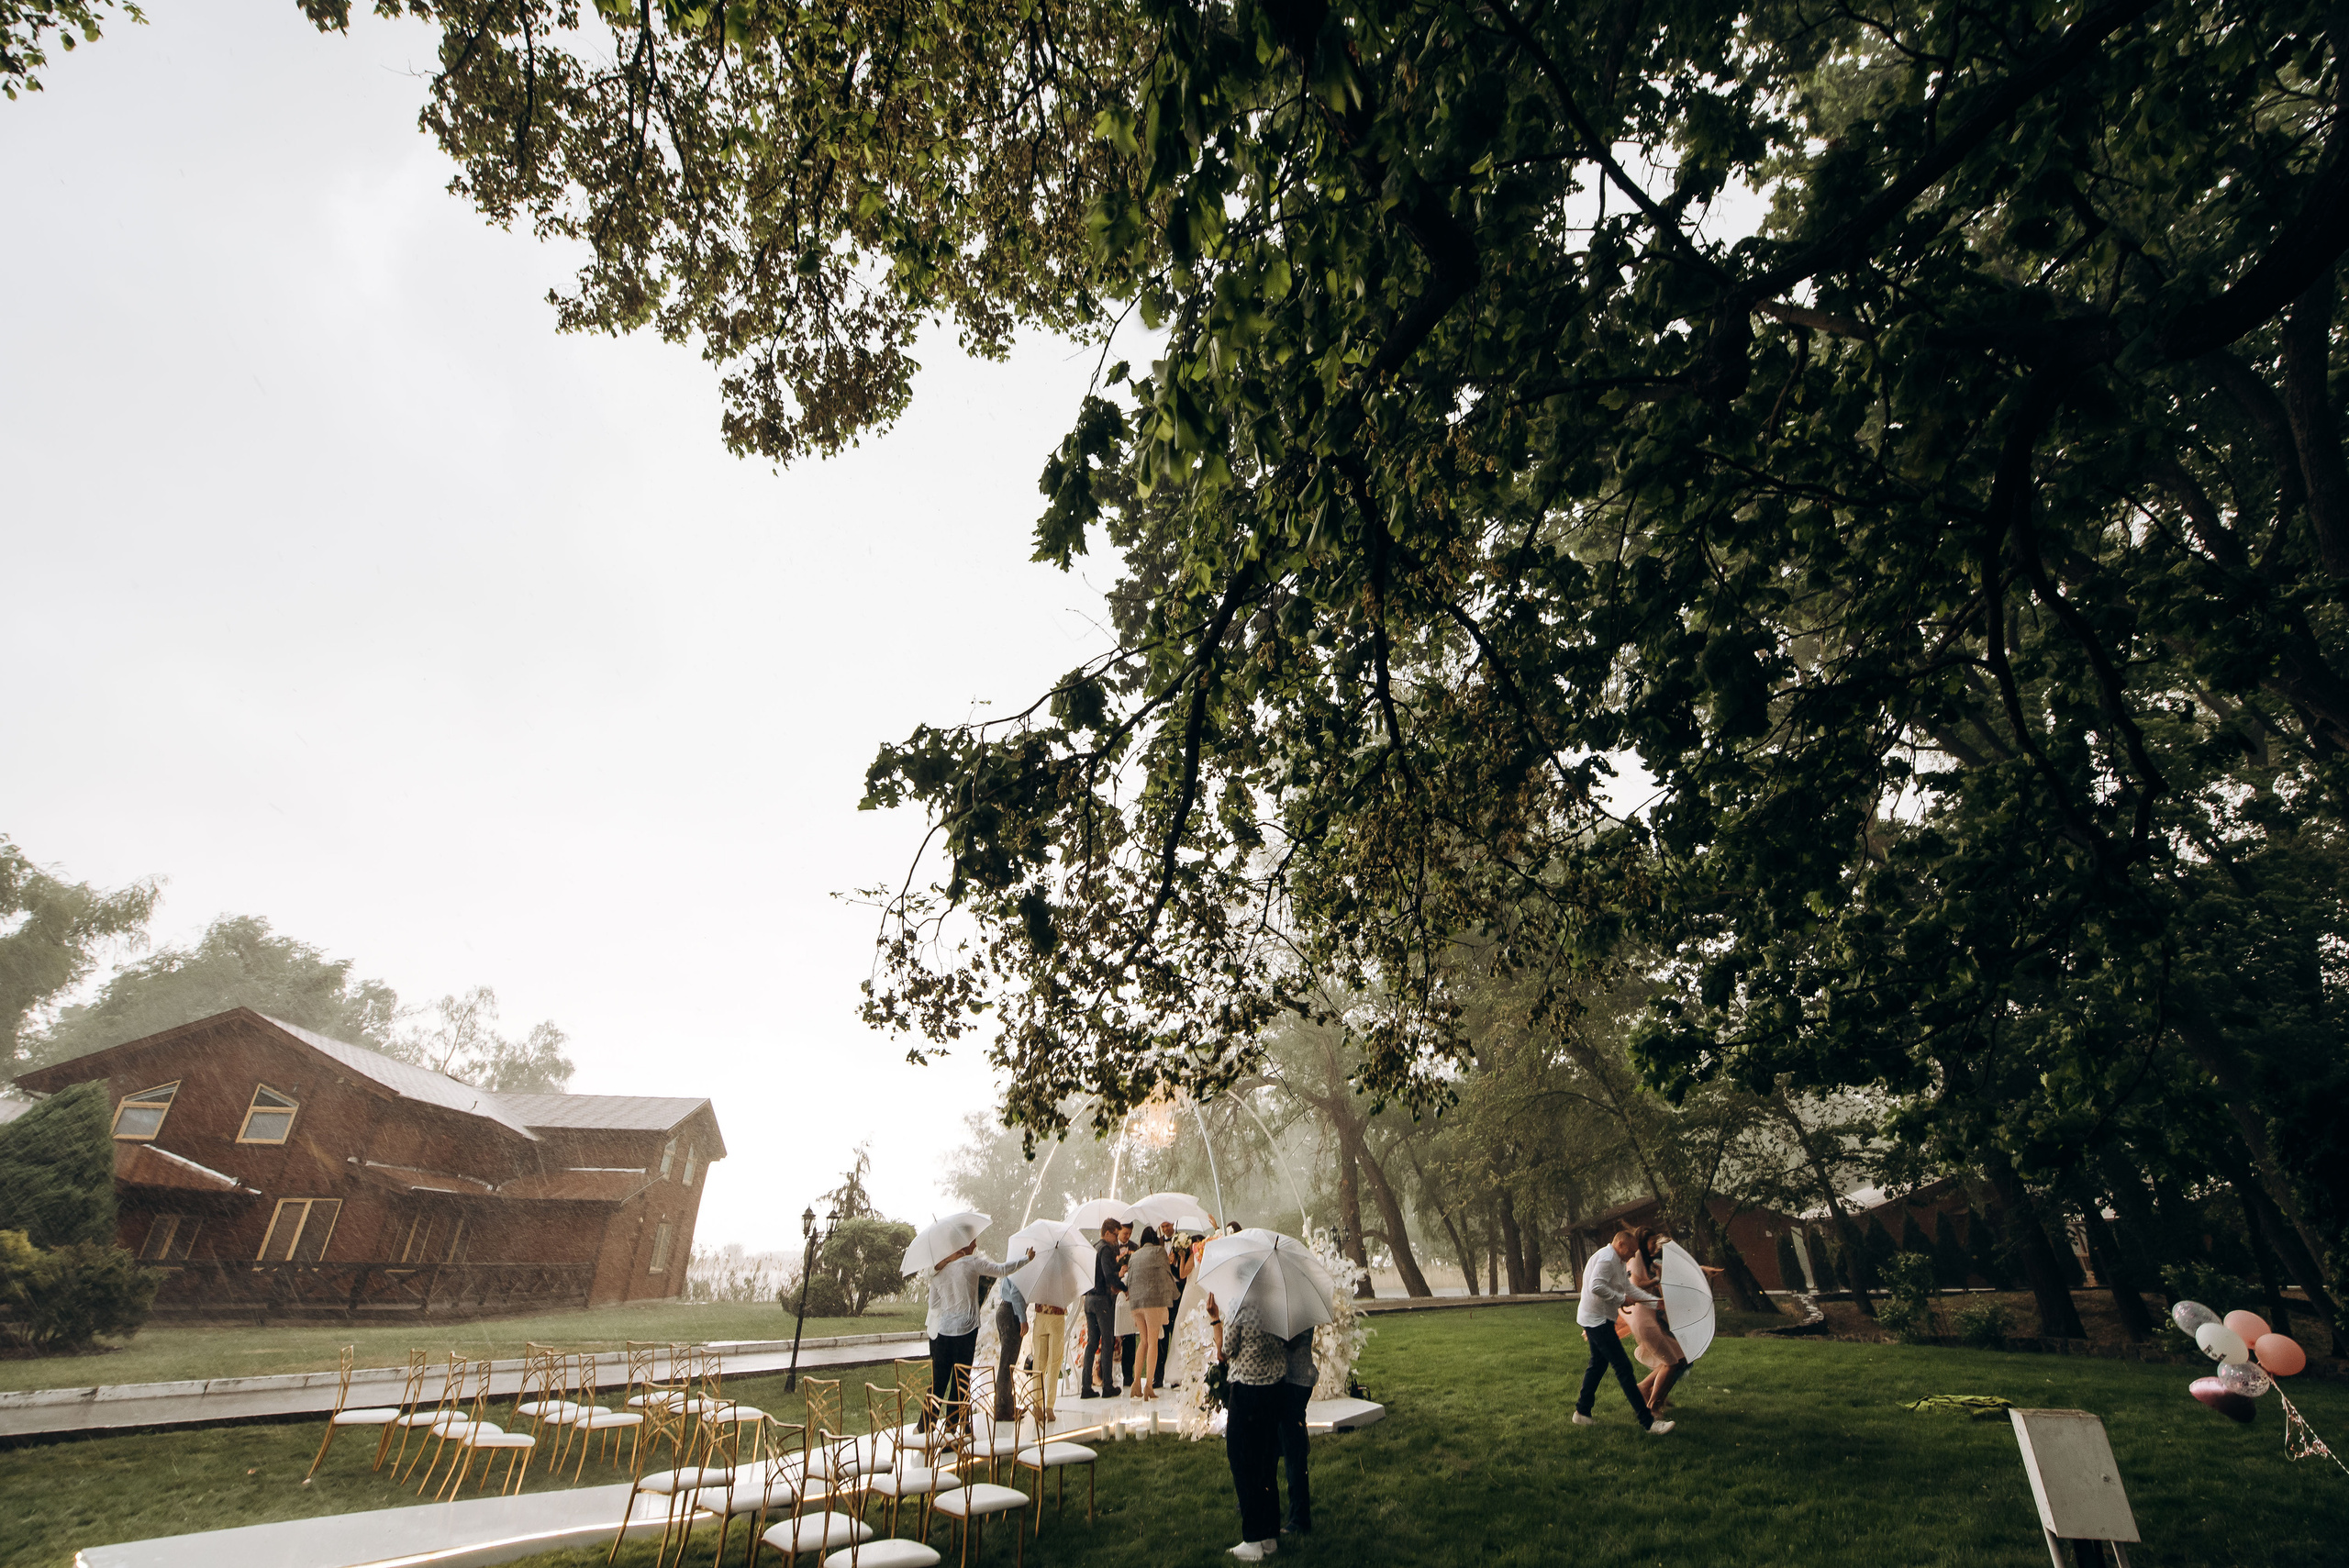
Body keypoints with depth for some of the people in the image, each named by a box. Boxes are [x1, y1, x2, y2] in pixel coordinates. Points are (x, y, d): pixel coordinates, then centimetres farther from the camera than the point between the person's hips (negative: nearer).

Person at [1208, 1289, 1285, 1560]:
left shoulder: (1239, 1310, -18)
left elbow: (1224, 1353, -7)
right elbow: (1286, 1347, 9)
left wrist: (1215, 1319, -2)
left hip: (1246, 1394, -6)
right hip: (1275, 1392, 6)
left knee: (1244, 1466, 8)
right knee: (1268, 1466, 18)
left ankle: (1253, 1542, 14)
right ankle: (1271, 1537, 26)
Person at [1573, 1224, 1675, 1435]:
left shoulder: (1616, 1261, 18)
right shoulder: (1606, 1258, -18)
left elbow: (1629, 1287, 20)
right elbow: (1596, 1287, -30)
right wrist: (1621, 1299, -19)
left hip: (1596, 1320, 11)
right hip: (1598, 1320, -11)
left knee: (1598, 1364, 17)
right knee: (1623, 1368, -9)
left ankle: (1582, 1412, 25)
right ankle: (1647, 1421, -7)